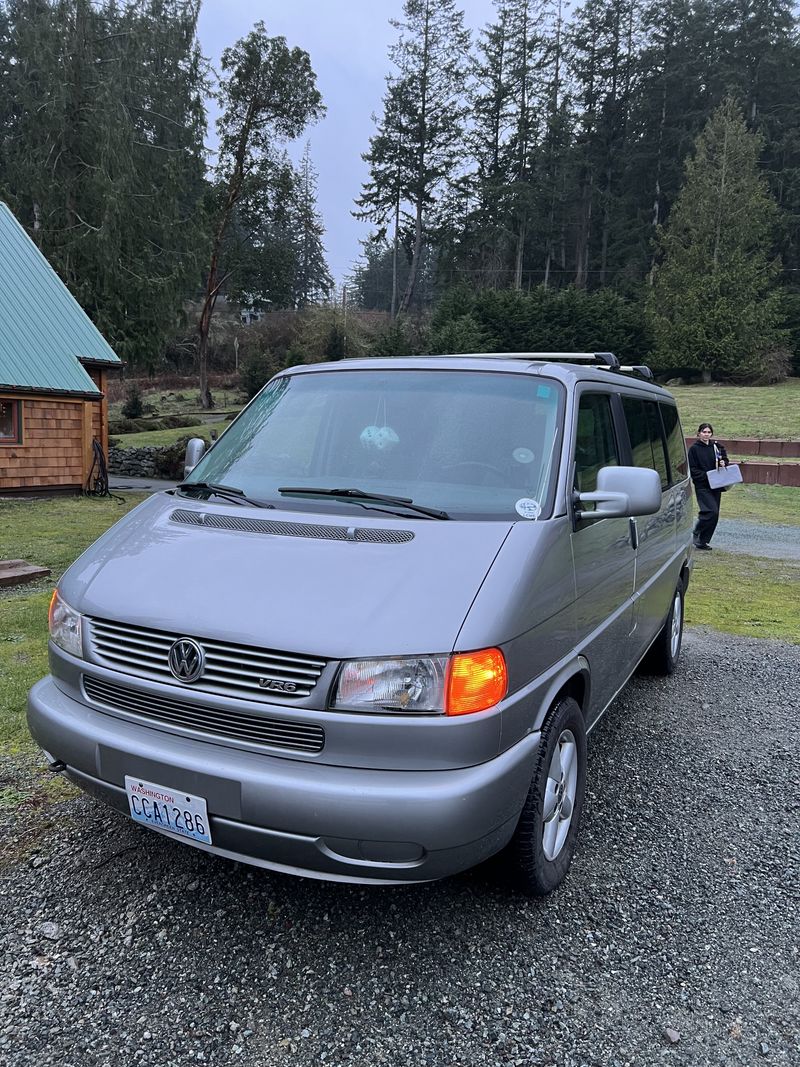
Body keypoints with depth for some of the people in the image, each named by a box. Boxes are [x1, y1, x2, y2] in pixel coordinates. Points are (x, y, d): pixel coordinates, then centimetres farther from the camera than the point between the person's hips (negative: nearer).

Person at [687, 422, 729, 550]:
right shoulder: (694, 449, -4)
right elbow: (692, 470, -7)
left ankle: (702, 541, 14)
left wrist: (723, 463, -5)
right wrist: (707, 476, -18)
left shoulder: (717, 447, 9)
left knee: (714, 515, 5)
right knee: (712, 511, -19)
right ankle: (696, 534, 1)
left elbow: (725, 460, 19)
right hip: (702, 486, -6)